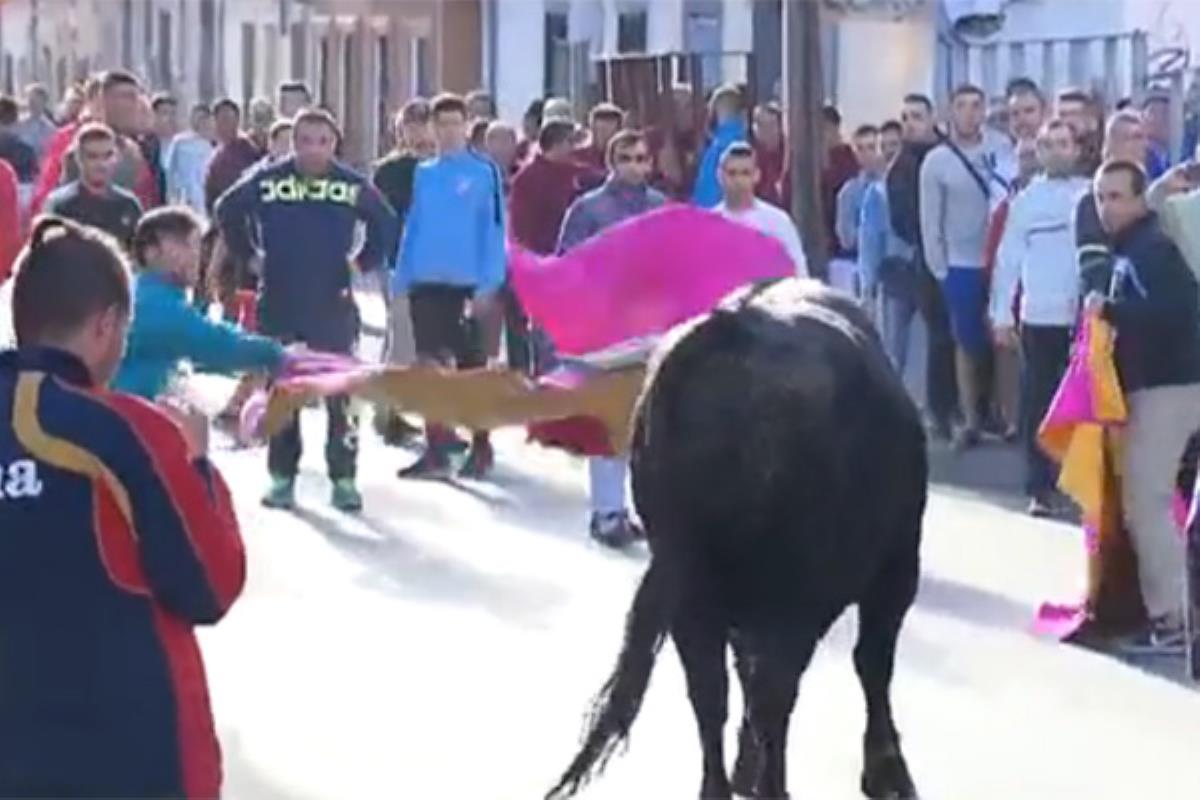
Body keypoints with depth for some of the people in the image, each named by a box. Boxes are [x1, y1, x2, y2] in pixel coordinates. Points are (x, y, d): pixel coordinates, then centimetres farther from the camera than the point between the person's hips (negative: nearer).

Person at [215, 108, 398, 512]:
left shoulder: (354, 185, -4)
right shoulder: (266, 180, -5)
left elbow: (386, 225, 12)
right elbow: (227, 211, 10)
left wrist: (362, 262, 4)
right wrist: (249, 256, 6)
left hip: (333, 307, 0)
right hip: (278, 305, 1)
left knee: (339, 392, 1)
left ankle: (343, 477, 9)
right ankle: (282, 476, 18)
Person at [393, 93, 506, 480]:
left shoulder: (484, 171, -6)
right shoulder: (423, 173, 10)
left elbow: (494, 230, -9)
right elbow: (413, 227, 12)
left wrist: (488, 284, -15)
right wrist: (401, 278, 6)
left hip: (467, 283, -4)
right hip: (426, 282, 4)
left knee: (470, 366, 6)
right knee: (429, 367, 5)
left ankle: (481, 447, 16)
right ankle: (436, 450, 10)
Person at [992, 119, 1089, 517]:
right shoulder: (1026, 200, 3)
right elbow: (1008, 259, 3)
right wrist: (1002, 315, -1)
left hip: (1086, 315, 0)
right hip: (1039, 316, 0)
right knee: (1038, 402, 3)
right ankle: (1040, 488, 7)